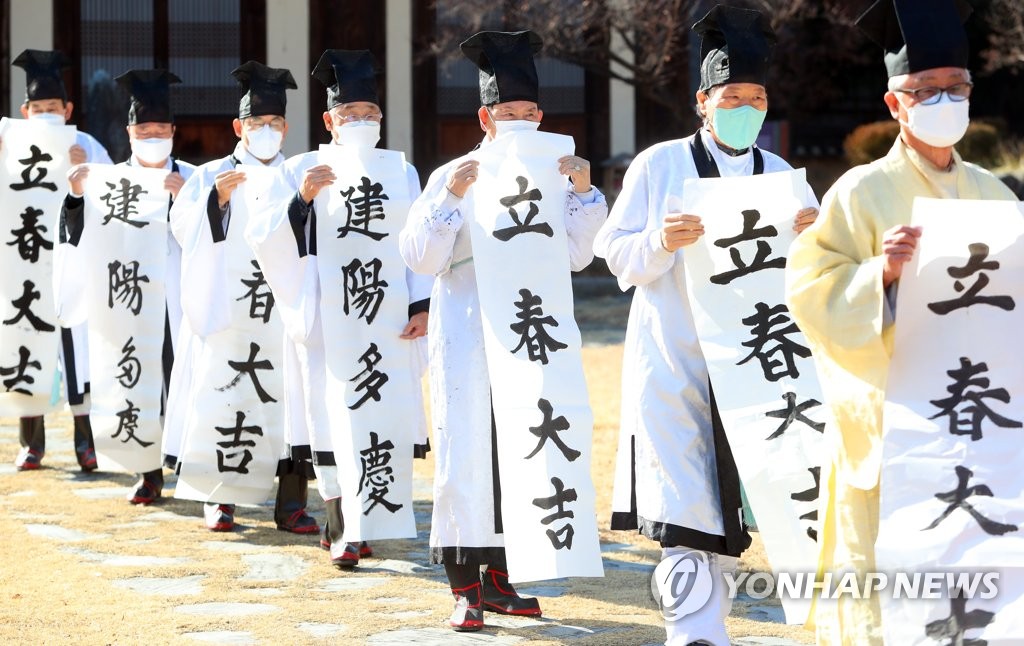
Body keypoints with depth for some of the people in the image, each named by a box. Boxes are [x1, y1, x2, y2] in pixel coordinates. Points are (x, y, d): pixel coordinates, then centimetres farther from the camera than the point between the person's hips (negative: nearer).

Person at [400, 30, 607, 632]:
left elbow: (577, 255, 1)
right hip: (468, 338, -4)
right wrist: (451, 197, -21)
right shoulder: (455, 177, -2)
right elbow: (421, 256, -9)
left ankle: (498, 580, 17)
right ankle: (464, 588, -3)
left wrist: (583, 191, -10)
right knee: (467, 452, -6)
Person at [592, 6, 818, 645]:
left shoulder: (780, 175, 8)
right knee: (684, 507, -10)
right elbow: (615, 252, -1)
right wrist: (661, 243, -20)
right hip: (672, 361, -3)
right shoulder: (659, 165, 0)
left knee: (725, 500, 11)